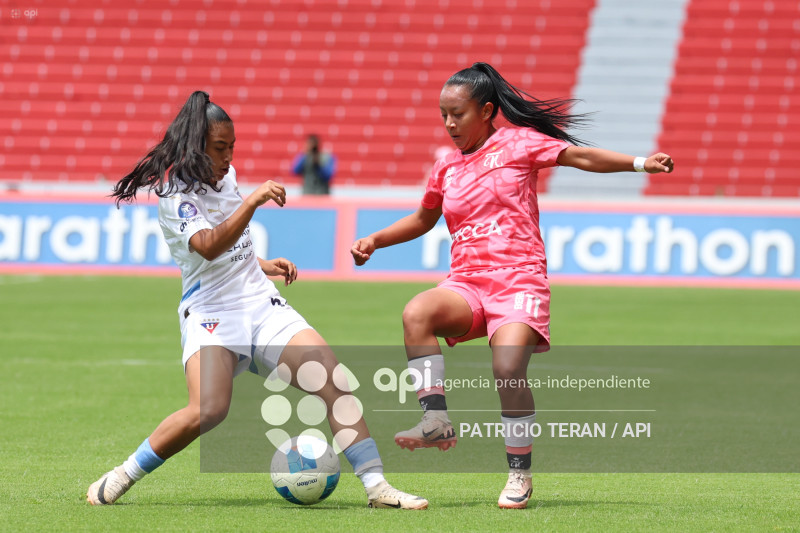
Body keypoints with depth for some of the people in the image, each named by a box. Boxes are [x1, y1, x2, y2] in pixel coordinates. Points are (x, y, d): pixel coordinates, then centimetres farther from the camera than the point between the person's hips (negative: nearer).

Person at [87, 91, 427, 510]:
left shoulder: (225, 175, 10)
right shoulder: (176, 194, -13)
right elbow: (207, 246, -32)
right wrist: (253, 201, -39)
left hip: (261, 304, 7)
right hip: (210, 316, -7)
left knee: (332, 377, -12)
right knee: (208, 410, -29)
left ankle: (376, 486, -10)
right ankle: (119, 479, -10)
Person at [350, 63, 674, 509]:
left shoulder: (518, 143, 5)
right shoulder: (447, 168, 18)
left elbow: (581, 156, 1)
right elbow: (424, 219, 35)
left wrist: (640, 163, -9)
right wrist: (375, 241, 25)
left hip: (520, 280, -4)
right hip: (467, 284, 4)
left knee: (509, 371, -26)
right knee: (417, 313, -29)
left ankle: (520, 473, -9)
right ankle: (437, 422, -27)